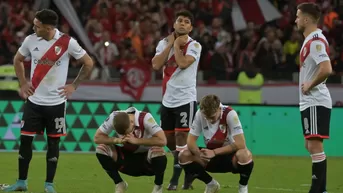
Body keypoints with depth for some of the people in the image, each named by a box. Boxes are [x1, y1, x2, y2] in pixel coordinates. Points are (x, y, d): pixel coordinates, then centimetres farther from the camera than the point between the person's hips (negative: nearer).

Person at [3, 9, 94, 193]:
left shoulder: (67, 42, -12)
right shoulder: (30, 40, -4)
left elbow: (88, 63, 0)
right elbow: (17, 60, 16)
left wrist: (74, 85, -2)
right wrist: (23, 83, 7)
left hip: (56, 102, -2)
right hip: (34, 101, 2)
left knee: (53, 142, 3)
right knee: (25, 139, 1)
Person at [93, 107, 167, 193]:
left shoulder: (145, 118, -28)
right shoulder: (114, 117, -19)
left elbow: (162, 141, -36)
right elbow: (97, 138, -14)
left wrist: (136, 140, -37)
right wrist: (117, 140, -30)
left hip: (147, 160, -3)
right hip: (127, 156, 3)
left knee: (158, 151, -37)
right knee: (101, 148, -20)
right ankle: (119, 184, 2)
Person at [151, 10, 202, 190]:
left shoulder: (194, 45, -6)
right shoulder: (164, 43, 7)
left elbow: (183, 63, -24)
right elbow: (156, 65, -8)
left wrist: (177, 44, -11)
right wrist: (170, 43, -7)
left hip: (185, 98, -6)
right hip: (167, 99, 6)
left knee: (181, 135, -11)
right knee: (169, 138, 11)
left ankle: (177, 175, -6)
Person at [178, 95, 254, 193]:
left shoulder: (229, 114, -23)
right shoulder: (199, 114, -13)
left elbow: (240, 144, -29)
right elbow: (190, 141, -12)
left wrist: (214, 152, -32)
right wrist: (200, 156, -33)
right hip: (212, 156, 4)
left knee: (244, 155, -38)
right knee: (184, 156, -19)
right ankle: (211, 184, 6)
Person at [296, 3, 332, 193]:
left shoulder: (316, 41, -16)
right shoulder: (310, 40, 15)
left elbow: (326, 69, -29)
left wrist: (310, 85, -17)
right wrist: (307, 85, 12)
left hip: (315, 102, -11)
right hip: (309, 102, 11)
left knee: (315, 145, -12)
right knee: (311, 146, 13)